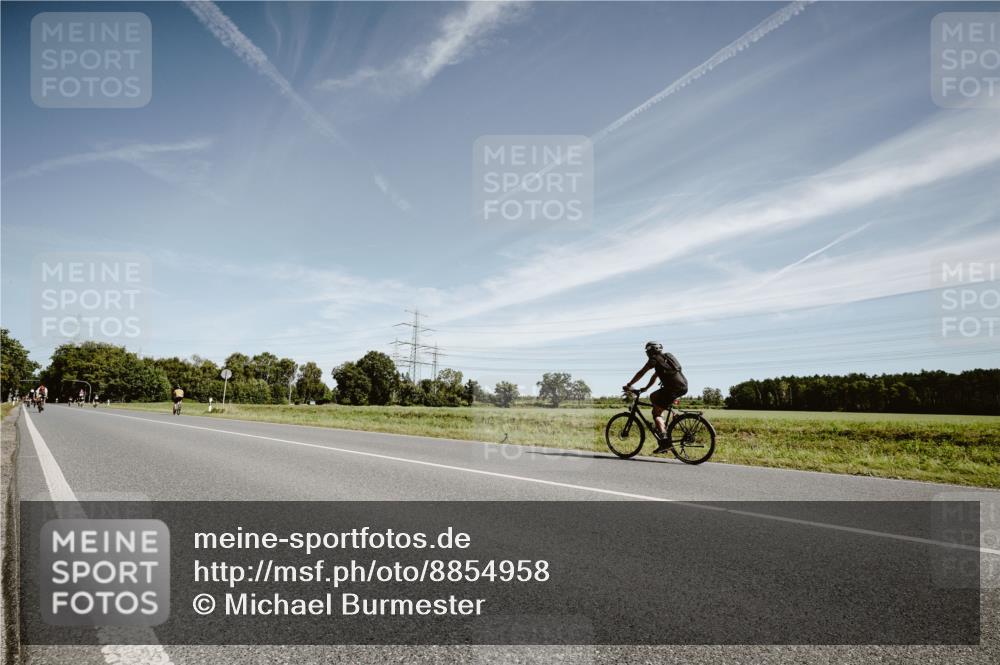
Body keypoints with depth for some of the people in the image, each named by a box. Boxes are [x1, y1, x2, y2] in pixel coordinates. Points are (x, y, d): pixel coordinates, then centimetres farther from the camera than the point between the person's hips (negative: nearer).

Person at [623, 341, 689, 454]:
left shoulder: (655, 359, -1)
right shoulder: (665, 358, 25)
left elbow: (640, 373, 1)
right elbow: (655, 376, 32)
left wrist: (628, 385, 8)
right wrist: (645, 388, 36)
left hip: (674, 388, -9)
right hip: (683, 386, 9)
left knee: (656, 412, -2)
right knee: (653, 397, 22)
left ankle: (665, 440, -13)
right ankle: (662, 424, 17)